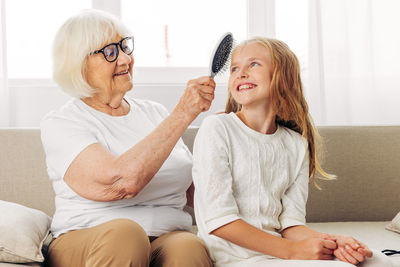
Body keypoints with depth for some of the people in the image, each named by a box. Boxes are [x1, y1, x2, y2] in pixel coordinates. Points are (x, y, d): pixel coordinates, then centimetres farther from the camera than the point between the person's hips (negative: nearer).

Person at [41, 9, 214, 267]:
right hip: (84, 246, -2)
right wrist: (183, 113, -16)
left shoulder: (155, 113, 16)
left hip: (168, 238, 3)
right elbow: (121, 181, -20)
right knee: (123, 231, -36)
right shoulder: (59, 124, -2)